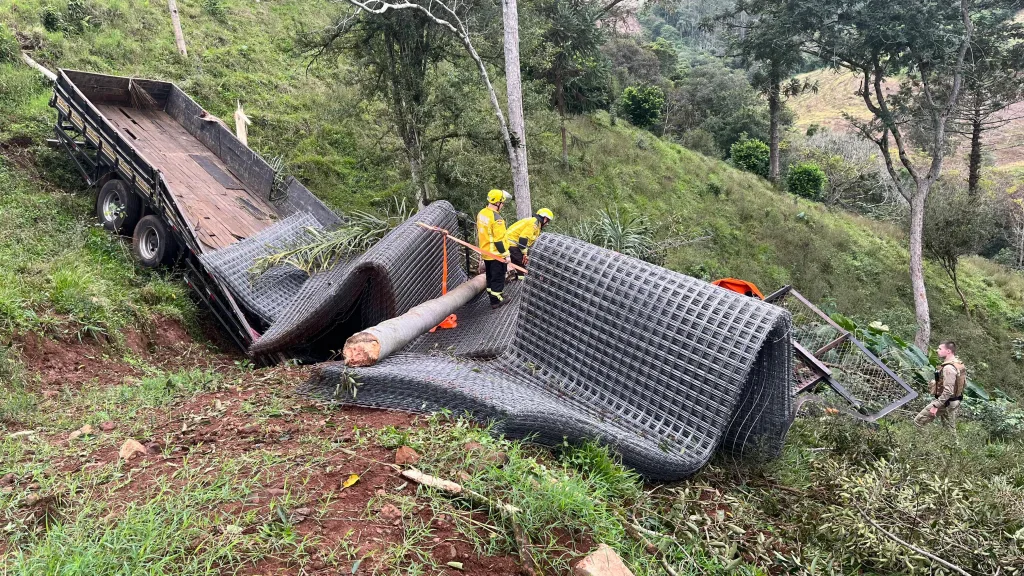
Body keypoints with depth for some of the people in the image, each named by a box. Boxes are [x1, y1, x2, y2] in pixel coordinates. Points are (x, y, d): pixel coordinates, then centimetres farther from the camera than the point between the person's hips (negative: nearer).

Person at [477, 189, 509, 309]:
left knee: (490, 275, 21)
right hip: (496, 254, -8)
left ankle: (491, 294, 32)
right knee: (498, 277, 4)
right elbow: (499, 239, -24)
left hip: (486, 252, 8)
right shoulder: (496, 218, -24)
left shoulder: (481, 213, 4)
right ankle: (496, 300, 12)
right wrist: (506, 254, -16)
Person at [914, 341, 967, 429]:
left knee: (918, 422, -5)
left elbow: (948, 391, -29)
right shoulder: (959, 365, 7)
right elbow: (964, 383, 17)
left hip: (944, 402, -10)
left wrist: (936, 406, -27)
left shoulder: (948, 368, -24)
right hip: (955, 402, 10)